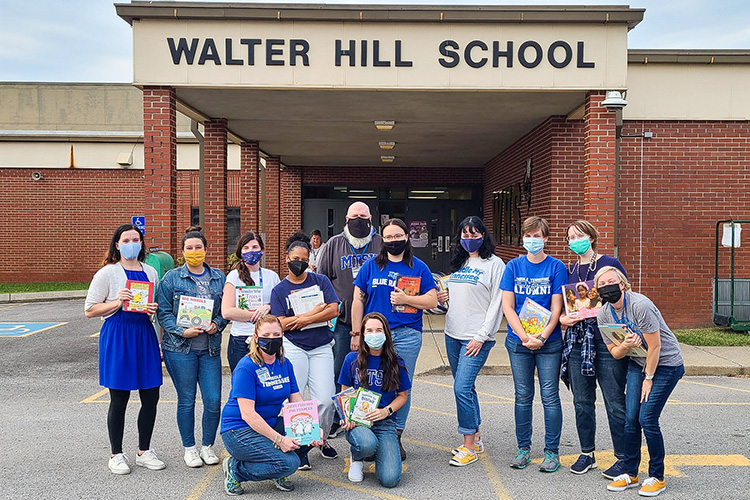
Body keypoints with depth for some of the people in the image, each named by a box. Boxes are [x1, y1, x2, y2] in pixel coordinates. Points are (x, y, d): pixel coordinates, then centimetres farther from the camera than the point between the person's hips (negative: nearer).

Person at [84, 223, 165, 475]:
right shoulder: (107, 273, -2)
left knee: (151, 396, 6)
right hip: (117, 336, -4)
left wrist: (155, 309, -1)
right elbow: (90, 310, -3)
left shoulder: (151, 272, 12)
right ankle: (116, 455, 19)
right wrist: (118, 302, -17)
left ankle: (144, 452, 23)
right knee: (119, 399, 3)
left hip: (145, 335, 5)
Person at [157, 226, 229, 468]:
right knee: (186, 400, 6)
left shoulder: (219, 277, 8)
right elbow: (164, 312, -1)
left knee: (213, 400, 0)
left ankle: (208, 446, 21)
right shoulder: (171, 278, 0)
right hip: (180, 348, -2)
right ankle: (189, 448, 23)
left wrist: (217, 325, -7)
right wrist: (182, 331, -15)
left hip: (210, 348, 2)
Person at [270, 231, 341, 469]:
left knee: (325, 400, -5)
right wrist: (315, 311, -9)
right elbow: (282, 323, -5)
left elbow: (333, 310, -4)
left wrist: (303, 319, -10)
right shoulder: (279, 289, 6)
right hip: (293, 348, 0)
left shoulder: (320, 281, 7)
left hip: (321, 347, 1)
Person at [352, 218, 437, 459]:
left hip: (407, 335, 0)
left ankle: (396, 436, 17)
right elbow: (358, 301, 7)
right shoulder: (371, 266, 7)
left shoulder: (419, 267, 7)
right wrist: (357, 335, 3)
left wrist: (406, 299, -10)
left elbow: (432, 300, 5)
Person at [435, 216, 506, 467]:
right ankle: (475, 439, 26)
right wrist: (445, 295, 2)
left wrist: (481, 336, -14)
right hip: (453, 334, 7)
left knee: (462, 388, -11)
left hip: (477, 338, -7)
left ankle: (468, 447, 1)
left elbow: (497, 303, -10)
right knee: (465, 387, 13)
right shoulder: (458, 263, 15)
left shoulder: (494, 264, -6)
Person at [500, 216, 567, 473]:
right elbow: (507, 307, -1)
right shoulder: (514, 266, 4)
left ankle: (552, 451, 16)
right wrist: (525, 336, -13)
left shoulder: (556, 267, -1)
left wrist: (542, 336, -17)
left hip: (549, 342, -2)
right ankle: (523, 448, 22)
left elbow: (556, 308, -5)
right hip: (518, 341, 2)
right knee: (523, 396, 10)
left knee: (550, 396, 2)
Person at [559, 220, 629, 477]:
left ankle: (623, 458, 13)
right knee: (582, 401, 11)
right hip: (577, 341, 5)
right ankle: (587, 454, 24)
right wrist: (562, 318, -2)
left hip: (607, 341, -5)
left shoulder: (610, 263, -2)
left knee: (615, 402, 0)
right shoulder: (570, 270, 13)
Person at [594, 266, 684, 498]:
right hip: (637, 363, 6)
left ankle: (657, 477, 6)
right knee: (630, 418, -3)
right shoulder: (603, 315, -5)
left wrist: (648, 378, -12)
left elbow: (654, 345, -20)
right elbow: (614, 352, 1)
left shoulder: (640, 305, -25)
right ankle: (630, 473, 13)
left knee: (647, 418, -11)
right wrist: (626, 345, -22)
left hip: (666, 363, -6)